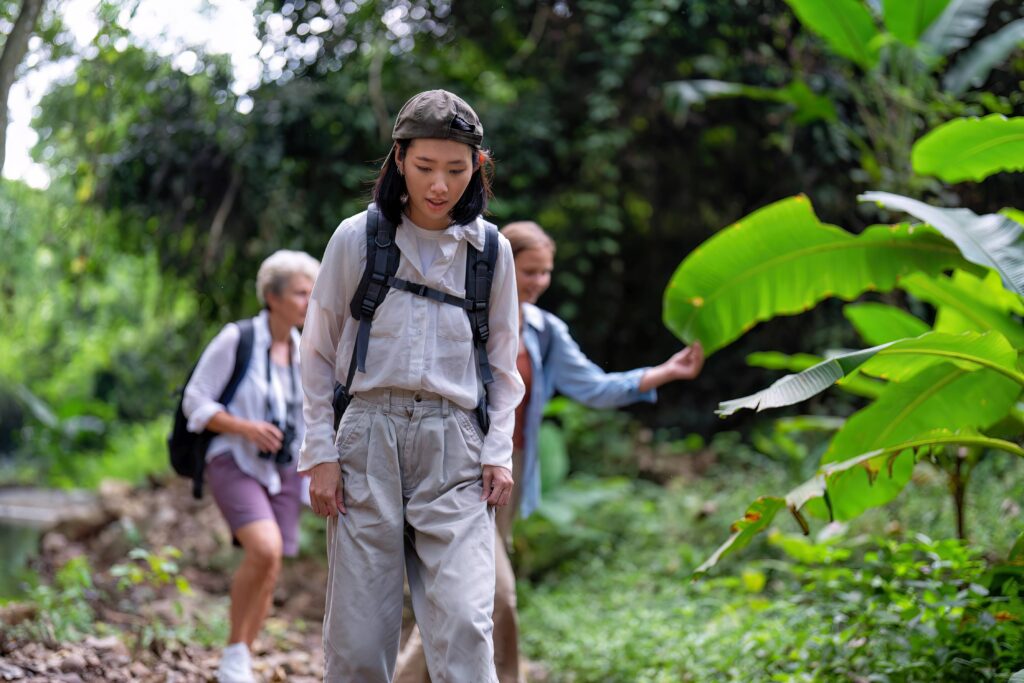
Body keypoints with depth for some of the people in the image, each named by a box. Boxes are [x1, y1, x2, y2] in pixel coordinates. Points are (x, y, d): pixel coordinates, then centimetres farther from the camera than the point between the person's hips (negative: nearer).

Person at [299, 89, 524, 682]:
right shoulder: (357, 238, 3)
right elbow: (318, 353, 8)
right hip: (368, 438, 0)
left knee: (465, 626, -13)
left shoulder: (492, 250, 7)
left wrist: (499, 452, 3)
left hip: (456, 451, 1)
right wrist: (321, 453, 1)